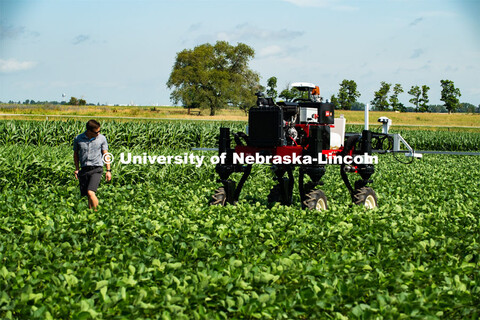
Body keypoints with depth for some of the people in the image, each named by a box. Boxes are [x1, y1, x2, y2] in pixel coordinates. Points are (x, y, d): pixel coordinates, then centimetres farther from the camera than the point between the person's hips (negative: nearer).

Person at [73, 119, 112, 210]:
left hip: (96, 168, -3)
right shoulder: (78, 139, 2)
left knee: (90, 193, -19)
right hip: (84, 170, 3)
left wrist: (108, 170, 4)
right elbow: (76, 154, 16)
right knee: (87, 196, 4)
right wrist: (77, 169, 12)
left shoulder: (102, 138, 1)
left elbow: (105, 154, 7)